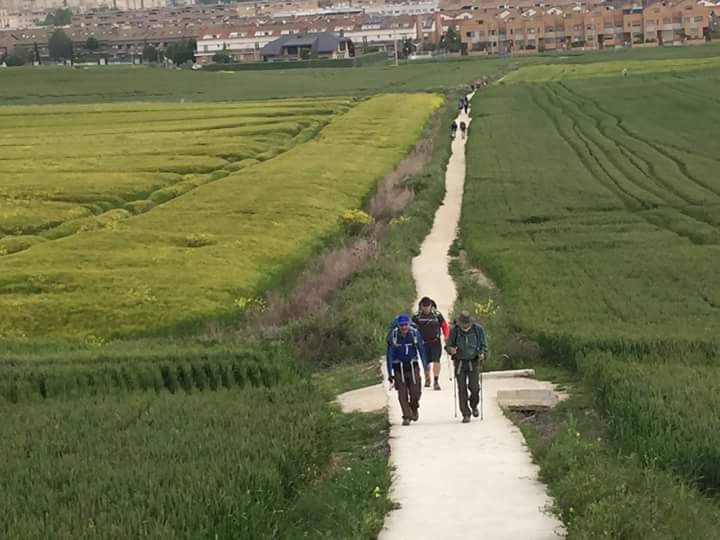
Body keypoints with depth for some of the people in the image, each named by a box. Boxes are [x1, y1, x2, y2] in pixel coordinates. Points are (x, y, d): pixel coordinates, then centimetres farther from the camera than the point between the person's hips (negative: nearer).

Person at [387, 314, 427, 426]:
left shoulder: (415, 333, -8)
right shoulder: (392, 335, -10)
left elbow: (422, 350, 0)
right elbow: (389, 354, -5)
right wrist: (390, 373, -7)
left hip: (413, 366, 0)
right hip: (399, 368, 0)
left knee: (415, 392, -2)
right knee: (402, 394, -4)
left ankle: (414, 408, 28)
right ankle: (406, 417, 6)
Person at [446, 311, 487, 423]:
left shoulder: (478, 329, -2)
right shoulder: (454, 330, -3)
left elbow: (484, 345, 7)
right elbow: (448, 345, 6)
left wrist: (482, 353, -13)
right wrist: (450, 349, -18)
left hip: (474, 362, 0)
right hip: (460, 362, 0)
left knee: (474, 386, -11)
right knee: (462, 388, -2)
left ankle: (474, 406, 19)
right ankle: (466, 414, 6)